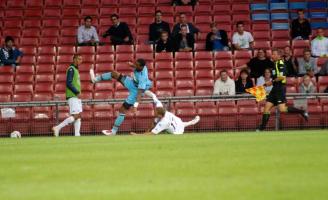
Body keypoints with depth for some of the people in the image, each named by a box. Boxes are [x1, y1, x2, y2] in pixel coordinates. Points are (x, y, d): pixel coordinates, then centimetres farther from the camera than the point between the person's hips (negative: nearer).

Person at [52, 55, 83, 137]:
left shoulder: (76, 70, 20)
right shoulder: (71, 69, -10)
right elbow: (68, 83, -19)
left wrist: (78, 92, 10)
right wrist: (77, 92, -17)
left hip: (76, 96, 10)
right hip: (72, 96, -10)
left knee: (78, 116, 5)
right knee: (75, 115, -14)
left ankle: (77, 135, 3)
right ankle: (57, 128, -11)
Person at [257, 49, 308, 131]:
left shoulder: (280, 64, -11)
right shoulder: (276, 64, 18)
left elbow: (282, 77, -22)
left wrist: (272, 82, -14)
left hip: (280, 89, -10)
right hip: (275, 89, 10)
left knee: (282, 109, -16)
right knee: (267, 107, 5)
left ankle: (302, 112, -4)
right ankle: (262, 127, 6)